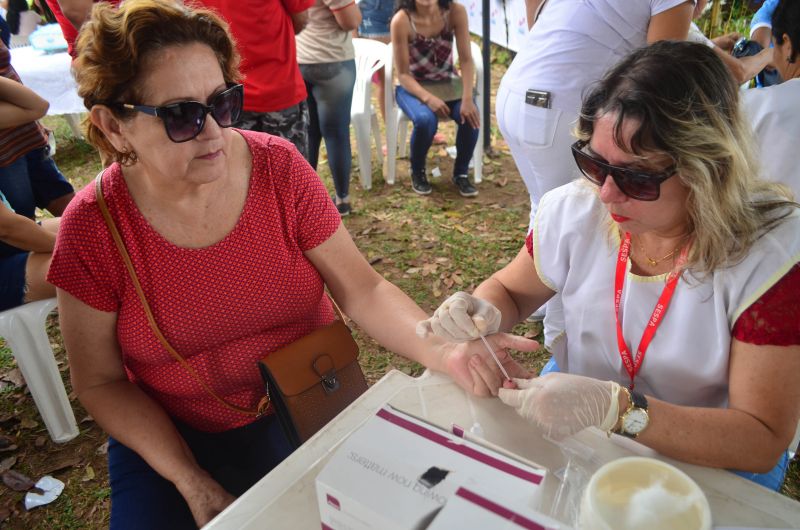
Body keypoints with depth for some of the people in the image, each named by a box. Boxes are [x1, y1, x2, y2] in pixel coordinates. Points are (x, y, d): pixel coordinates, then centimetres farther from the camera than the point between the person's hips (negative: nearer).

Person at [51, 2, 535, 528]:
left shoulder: (279, 168, -15)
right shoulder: (92, 229, -15)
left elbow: (362, 290, -14)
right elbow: (99, 381, -6)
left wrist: (444, 351, -32)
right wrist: (192, 483, -14)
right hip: (169, 436, 1)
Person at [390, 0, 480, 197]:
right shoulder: (401, 20, -21)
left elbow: (466, 59, -13)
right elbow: (403, 74, -17)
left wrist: (468, 98, -26)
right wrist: (428, 98, -32)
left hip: (448, 82, 2)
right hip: (414, 85, -2)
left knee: (471, 117, -26)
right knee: (425, 120, -33)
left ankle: (460, 173, -1)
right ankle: (417, 171, -3)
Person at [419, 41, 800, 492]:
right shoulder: (577, 209, -11)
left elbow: (763, 443, -20)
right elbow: (511, 290, 6)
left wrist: (616, 408, -33)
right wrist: (484, 313, -17)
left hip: (704, 463, -1)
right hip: (570, 428, 2)